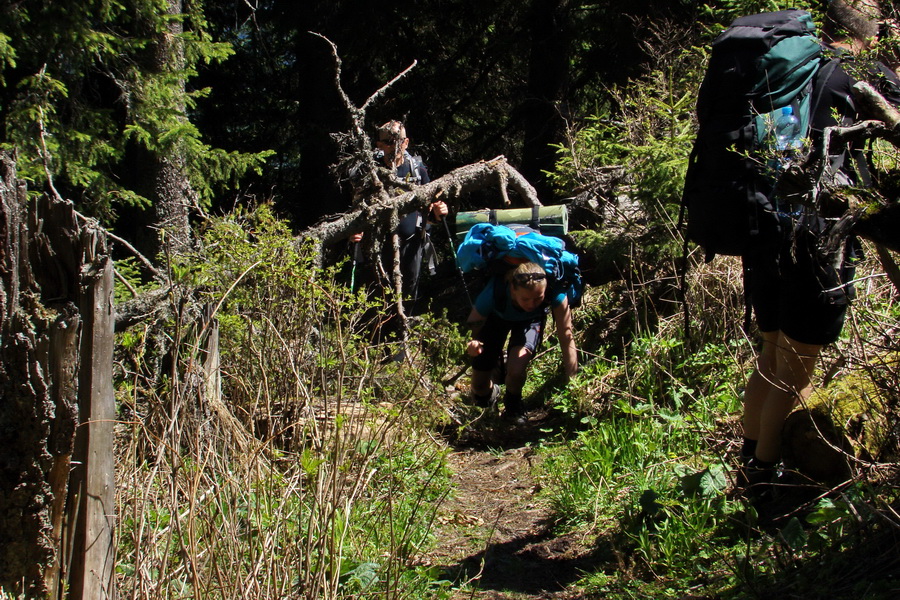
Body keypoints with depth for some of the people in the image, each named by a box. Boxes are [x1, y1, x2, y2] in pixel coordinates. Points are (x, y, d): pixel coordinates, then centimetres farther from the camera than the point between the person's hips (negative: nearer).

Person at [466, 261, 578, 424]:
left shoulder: (555, 293, -40)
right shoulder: (493, 293, -42)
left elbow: (567, 337, -32)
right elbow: (472, 327, -25)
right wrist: (472, 345, -48)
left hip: (530, 320, 0)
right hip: (496, 318, 0)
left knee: (516, 371, -28)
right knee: (480, 391, -1)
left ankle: (513, 404, 7)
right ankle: (493, 392, 39)